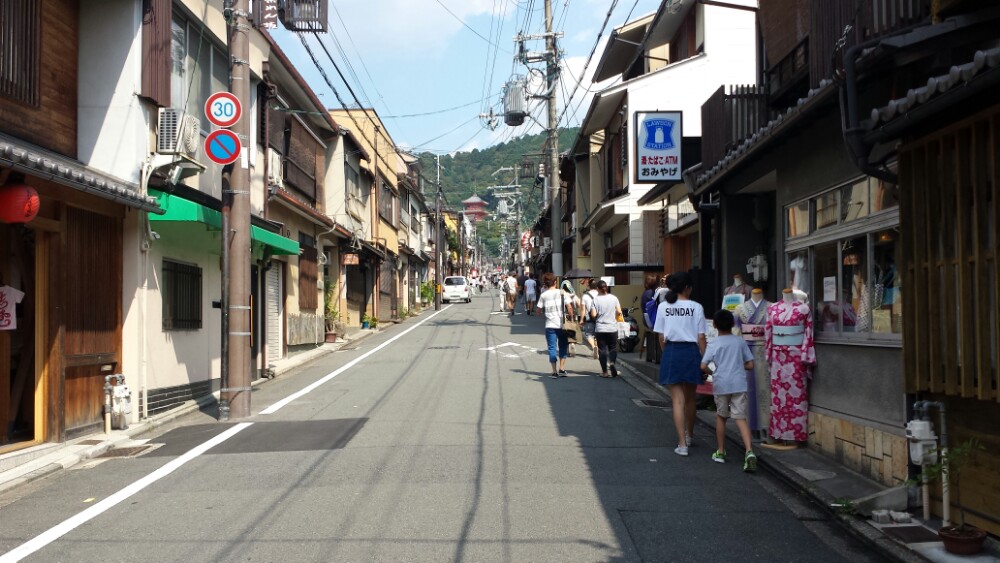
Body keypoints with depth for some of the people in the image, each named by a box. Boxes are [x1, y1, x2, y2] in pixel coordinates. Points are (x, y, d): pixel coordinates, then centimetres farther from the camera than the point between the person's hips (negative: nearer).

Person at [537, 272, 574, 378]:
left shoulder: (543, 295, -1)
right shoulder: (562, 293, -1)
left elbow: (539, 311, 1)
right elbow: (569, 307, -8)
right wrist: (571, 318, 2)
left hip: (550, 325, 0)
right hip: (562, 324, 1)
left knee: (552, 348, 5)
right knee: (563, 346, 15)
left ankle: (554, 371, 4)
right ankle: (562, 369, 10)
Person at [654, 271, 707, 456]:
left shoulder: (663, 307, -1)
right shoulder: (696, 307, -5)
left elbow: (661, 337, 2)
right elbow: (701, 338, -4)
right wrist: (704, 360, 3)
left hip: (671, 352, 0)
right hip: (691, 352, 0)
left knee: (678, 400, 2)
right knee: (690, 398, 19)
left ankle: (682, 443, -6)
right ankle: (689, 435, 38)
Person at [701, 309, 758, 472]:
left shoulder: (713, 344, -1)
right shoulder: (740, 342, 6)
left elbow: (703, 366, -7)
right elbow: (750, 365, 7)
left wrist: (710, 373, 13)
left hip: (721, 384, -1)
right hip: (739, 384, 1)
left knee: (720, 416, 17)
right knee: (740, 418, -3)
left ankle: (721, 452, 24)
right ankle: (749, 451, -22)